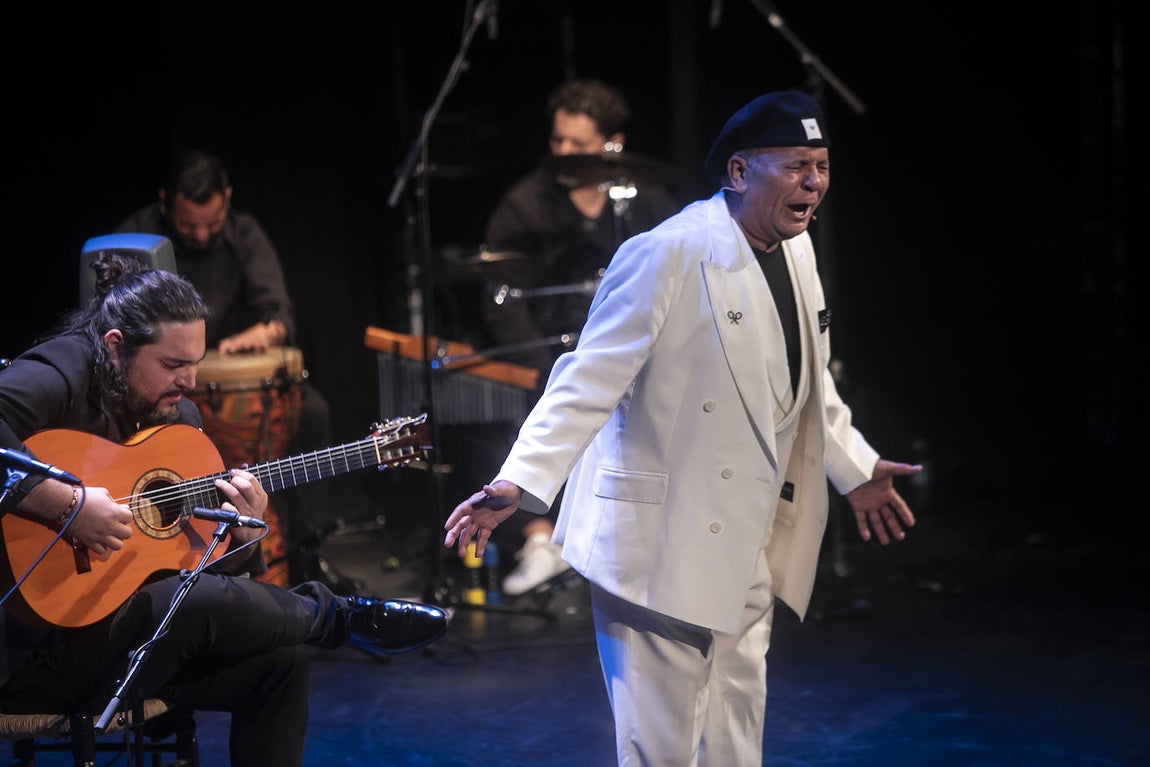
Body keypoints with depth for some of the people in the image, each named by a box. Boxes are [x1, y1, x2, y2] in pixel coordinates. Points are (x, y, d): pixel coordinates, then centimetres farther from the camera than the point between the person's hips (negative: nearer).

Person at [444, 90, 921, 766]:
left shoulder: (796, 250, 8)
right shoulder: (667, 255, -17)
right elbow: (589, 381, -19)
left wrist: (854, 468, 28)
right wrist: (520, 483, -28)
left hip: (747, 545, 8)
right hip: (661, 542, -8)